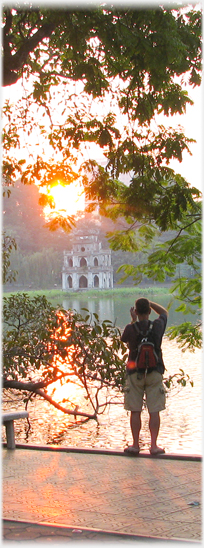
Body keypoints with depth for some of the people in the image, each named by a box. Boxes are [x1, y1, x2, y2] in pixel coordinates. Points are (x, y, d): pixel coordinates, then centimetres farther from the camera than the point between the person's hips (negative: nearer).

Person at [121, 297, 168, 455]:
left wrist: (133, 320, 15)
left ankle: (135, 445, 9)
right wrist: (149, 303, 14)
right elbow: (164, 312, 18)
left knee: (135, 411, 5)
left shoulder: (131, 328, -9)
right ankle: (154, 445, 3)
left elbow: (124, 339, 15)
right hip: (154, 372, 1)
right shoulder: (157, 326, -4)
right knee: (154, 411, 3)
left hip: (135, 373, -1)